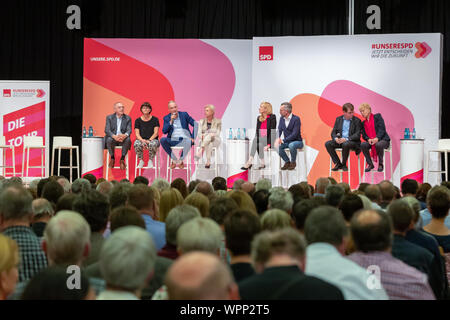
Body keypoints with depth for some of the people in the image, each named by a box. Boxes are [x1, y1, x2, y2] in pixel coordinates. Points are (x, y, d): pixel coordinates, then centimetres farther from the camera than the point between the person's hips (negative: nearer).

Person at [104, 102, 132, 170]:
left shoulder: (128, 118, 6)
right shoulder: (109, 117, 4)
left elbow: (129, 130, -5)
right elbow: (107, 130, -8)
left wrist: (125, 135, -31)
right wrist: (114, 136, -30)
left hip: (123, 139, 1)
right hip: (113, 137, -1)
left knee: (128, 139, -33)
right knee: (109, 139, -35)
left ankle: (122, 159, -17)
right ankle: (112, 158, -10)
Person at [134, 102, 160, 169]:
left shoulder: (154, 119, 5)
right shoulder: (138, 120, 8)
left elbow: (156, 133, -3)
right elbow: (137, 134, 1)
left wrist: (149, 140, -19)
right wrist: (142, 140, -20)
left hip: (152, 139, -1)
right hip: (141, 139, 1)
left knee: (153, 144, -38)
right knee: (137, 144, -35)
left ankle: (150, 161, -15)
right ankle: (141, 161, -13)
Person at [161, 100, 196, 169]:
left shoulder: (184, 115, 7)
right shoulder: (166, 118, 11)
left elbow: (195, 124, 2)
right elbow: (164, 131, -1)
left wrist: (193, 137, -7)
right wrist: (171, 121, -10)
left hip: (184, 139, -1)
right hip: (172, 140, 1)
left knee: (188, 141, -37)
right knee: (162, 140, -29)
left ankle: (180, 160, -12)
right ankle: (174, 159, -10)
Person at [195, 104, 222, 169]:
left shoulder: (218, 122, 7)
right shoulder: (202, 121, 14)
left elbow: (218, 134, -2)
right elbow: (199, 133, 6)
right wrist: (202, 136, -19)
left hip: (215, 140, -1)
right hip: (203, 140, 1)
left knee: (209, 135, -39)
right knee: (209, 144, -39)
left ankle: (200, 152, -48)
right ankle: (208, 162, -50)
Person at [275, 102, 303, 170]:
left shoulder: (296, 119, -17)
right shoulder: (282, 118, 3)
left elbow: (294, 134, -23)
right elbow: (279, 130, 1)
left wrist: (283, 140, -28)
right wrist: (278, 138, -22)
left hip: (297, 141, -6)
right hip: (287, 141, 6)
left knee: (291, 145, -38)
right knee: (277, 146, -23)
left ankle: (293, 162, -12)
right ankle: (287, 162, -3)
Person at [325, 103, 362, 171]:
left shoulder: (357, 120, -2)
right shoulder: (338, 119, 11)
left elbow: (357, 135, -9)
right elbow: (333, 132, 9)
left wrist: (346, 139, -23)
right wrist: (336, 138, -15)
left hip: (352, 142, -4)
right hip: (340, 141, 4)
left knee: (345, 144, -38)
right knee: (327, 144, -20)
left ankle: (344, 164, -15)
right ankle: (338, 164, -12)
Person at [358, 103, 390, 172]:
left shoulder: (377, 117, 4)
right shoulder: (363, 123, 18)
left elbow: (382, 129, -8)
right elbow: (364, 135, 9)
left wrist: (377, 138, -24)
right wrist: (368, 139, -15)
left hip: (382, 140, -4)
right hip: (370, 142, 4)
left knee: (379, 145, -39)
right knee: (363, 145, -28)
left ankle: (380, 164, -14)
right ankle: (370, 164, -11)